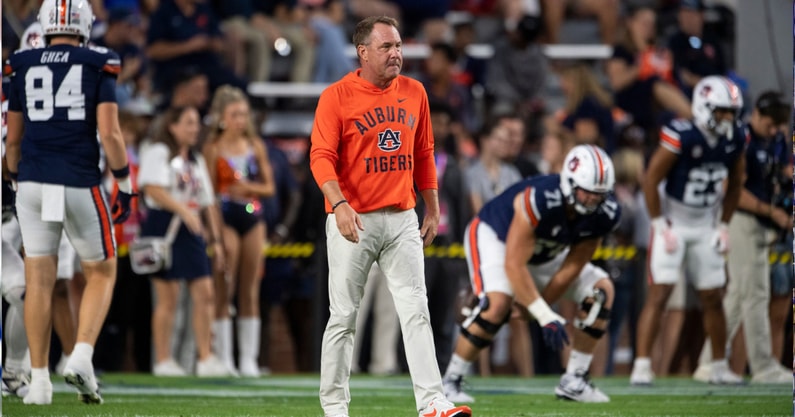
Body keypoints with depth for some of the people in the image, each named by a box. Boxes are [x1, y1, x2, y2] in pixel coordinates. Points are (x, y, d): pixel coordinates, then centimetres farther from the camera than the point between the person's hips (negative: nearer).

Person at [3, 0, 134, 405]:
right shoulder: (97, 67, -1)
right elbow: (109, 133, -10)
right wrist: (125, 186, -1)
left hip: (33, 184, 2)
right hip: (80, 185, -2)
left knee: (39, 280, 6)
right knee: (101, 273, 13)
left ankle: (39, 380, 4)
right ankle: (81, 359, -6)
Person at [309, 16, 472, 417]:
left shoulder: (414, 92, 9)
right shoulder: (336, 97, -7)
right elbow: (321, 157, -14)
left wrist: (432, 210, 16)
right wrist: (339, 204, -29)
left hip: (402, 219, 4)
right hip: (353, 221, -4)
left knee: (416, 311, -4)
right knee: (343, 316, 2)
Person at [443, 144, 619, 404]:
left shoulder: (605, 214, -22)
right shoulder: (539, 200, -41)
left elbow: (571, 268, -15)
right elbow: (514, 266, -38)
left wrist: (533, 309, -16)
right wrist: (546, 317, -39)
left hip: (544, 254, 7)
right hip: (493, 236, -7)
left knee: (601, 291, -5)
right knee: (498, 304, -31)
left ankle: (574, 381, 0)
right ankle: (451, 381, -16)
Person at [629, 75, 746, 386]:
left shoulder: (735, 139, -4)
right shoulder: (681, 136, -22)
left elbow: (734, 185, 12)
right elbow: (651, 181, -16)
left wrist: (723, 226, 8)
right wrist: (661, 227, -14)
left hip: (706, 226, 5)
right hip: (674, 223, -5)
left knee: (713, 299, 9)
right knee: (659, 294, -13)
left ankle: (720, 367, 20)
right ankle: (641, 366, -13)